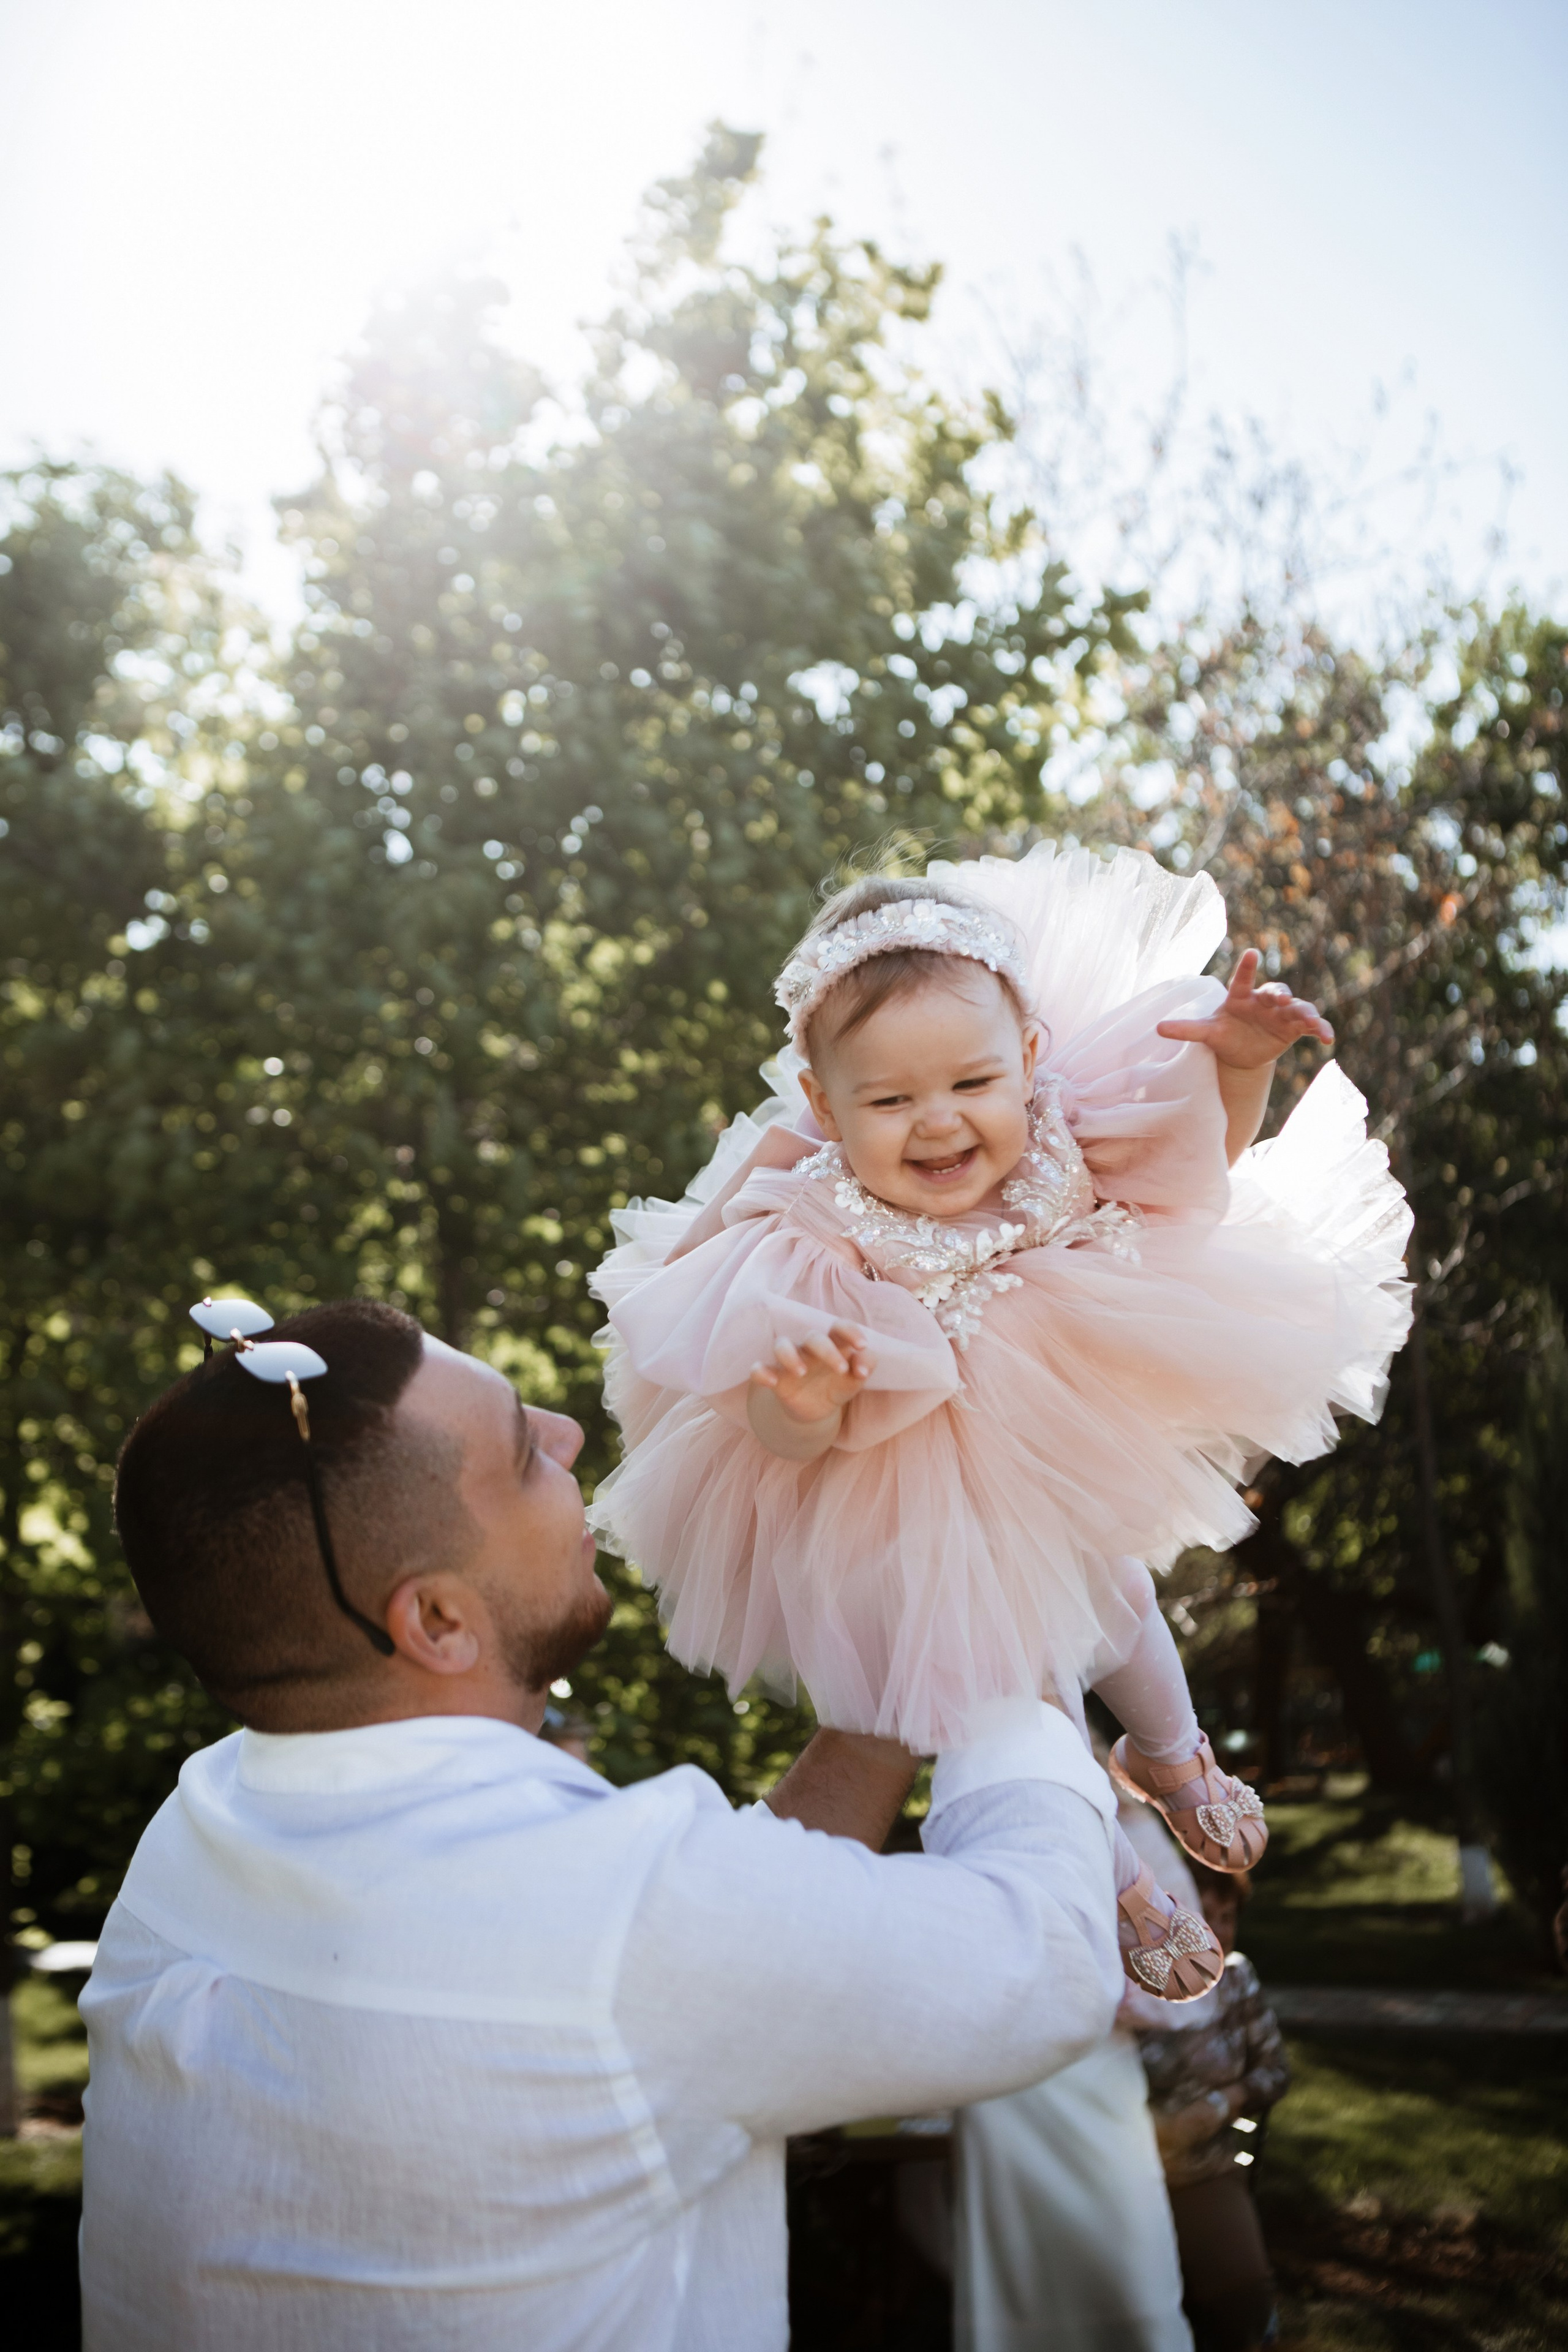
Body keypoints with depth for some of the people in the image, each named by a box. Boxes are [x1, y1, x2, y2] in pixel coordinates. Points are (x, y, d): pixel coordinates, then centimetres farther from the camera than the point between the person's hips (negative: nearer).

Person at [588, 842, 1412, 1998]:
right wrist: (802, 1405, -52)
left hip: (1081, 1459, 4)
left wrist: (1240, 1064, -30)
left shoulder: (1061, 1149, -29)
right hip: (929, 1530, -3)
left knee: (1119, 1598, 30)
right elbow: (779, 1436, -29)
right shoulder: (820, 1250, -38)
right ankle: (1112, 1876, 47)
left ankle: (1170, 1755, 65)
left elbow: (1206, 1156, -10)